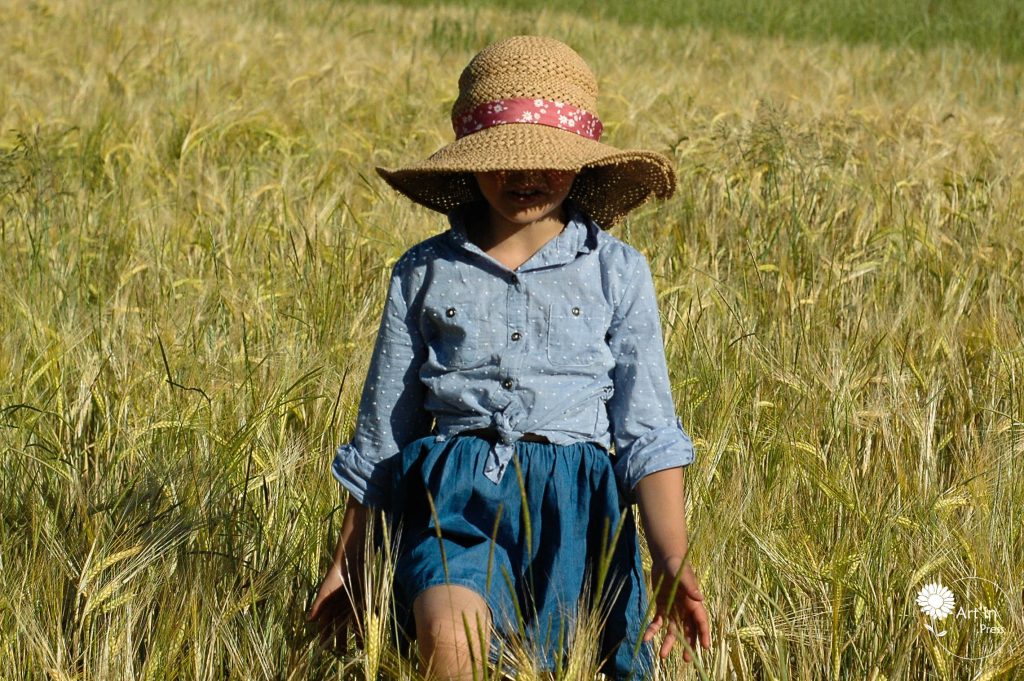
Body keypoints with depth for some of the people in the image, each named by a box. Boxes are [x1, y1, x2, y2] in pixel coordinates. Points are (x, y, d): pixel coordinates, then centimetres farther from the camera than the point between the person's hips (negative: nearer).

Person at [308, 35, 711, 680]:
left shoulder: (618, 272, 9)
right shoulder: (424, 271, 10)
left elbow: (647, 432, 7)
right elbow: (381, 429, 16)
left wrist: (673, 561, -5)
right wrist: (346, 562, 16)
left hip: (572, 505, 1)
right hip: (457, 503, -1)